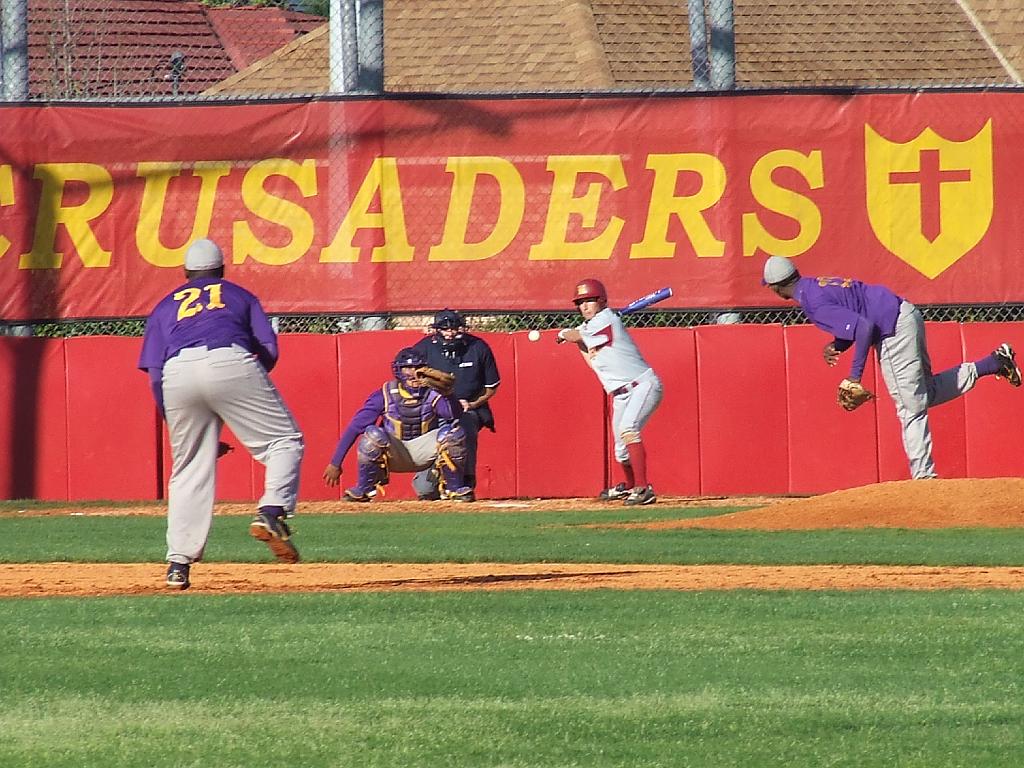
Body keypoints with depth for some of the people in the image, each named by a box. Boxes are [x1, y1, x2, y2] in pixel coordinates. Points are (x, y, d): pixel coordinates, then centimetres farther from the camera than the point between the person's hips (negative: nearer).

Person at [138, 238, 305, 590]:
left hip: (177, 375, 2)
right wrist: (251, 390, 31)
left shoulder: (165, 307, 32)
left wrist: (177, 423, 23)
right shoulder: (239, 296, 30)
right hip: (230, 363, -2)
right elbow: (269, 349, 15)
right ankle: (272, 512, -17)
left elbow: (155, 372, 19)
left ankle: (179, 562, 2)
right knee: (284, 440, 8)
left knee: (189, 469, 10)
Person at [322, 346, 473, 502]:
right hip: (393, 454, -1)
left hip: (423, 453, 1)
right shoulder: (385, 395, -12)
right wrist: (335, 464, -18)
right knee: (373, 434, -31)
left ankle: (454, 489, -8)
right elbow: (355, 427, -14)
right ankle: (363, 489, -15)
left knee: (453, 432, -23)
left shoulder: (431, 394, -9)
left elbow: (455, 413, -26)